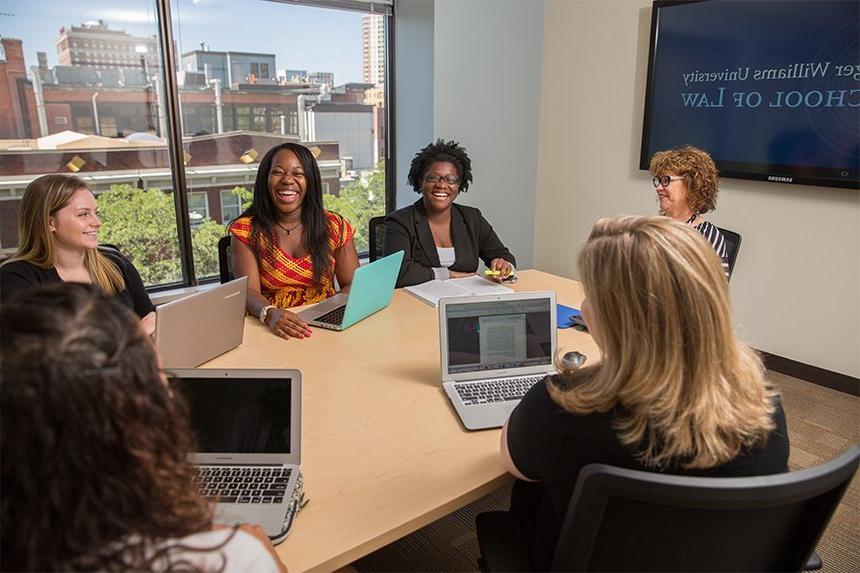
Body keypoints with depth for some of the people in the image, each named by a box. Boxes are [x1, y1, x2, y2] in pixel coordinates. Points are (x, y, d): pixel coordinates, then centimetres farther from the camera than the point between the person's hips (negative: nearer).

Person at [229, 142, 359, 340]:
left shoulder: (335, 226, 5)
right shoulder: (246, 230, 2)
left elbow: (352, 284, 3)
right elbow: (249, 290, -10)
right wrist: (270, 313, -31)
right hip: (272, 329, -2)